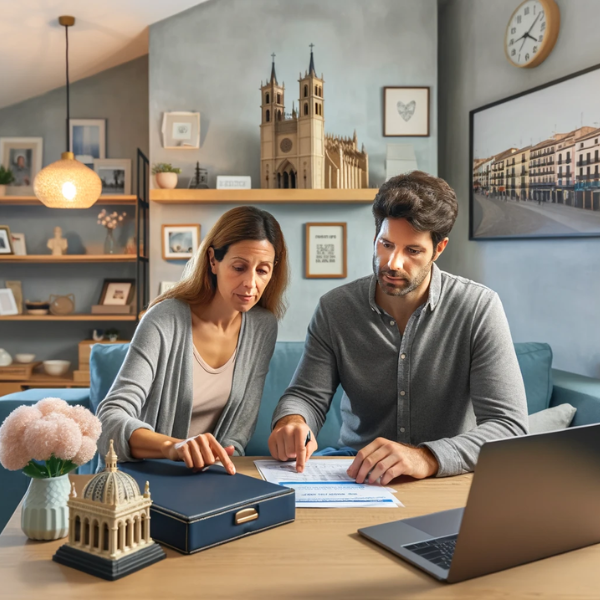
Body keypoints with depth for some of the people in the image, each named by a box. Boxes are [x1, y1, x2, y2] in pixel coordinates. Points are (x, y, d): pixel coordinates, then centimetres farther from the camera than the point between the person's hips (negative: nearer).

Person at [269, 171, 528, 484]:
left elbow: (509, 425, -19)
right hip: (355, 475, 2)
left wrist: (427, 457, -37)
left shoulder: (479, 308, -13)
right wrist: (290, 422, -27)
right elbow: (306, 395, -1)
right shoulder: (335, 308, -4)